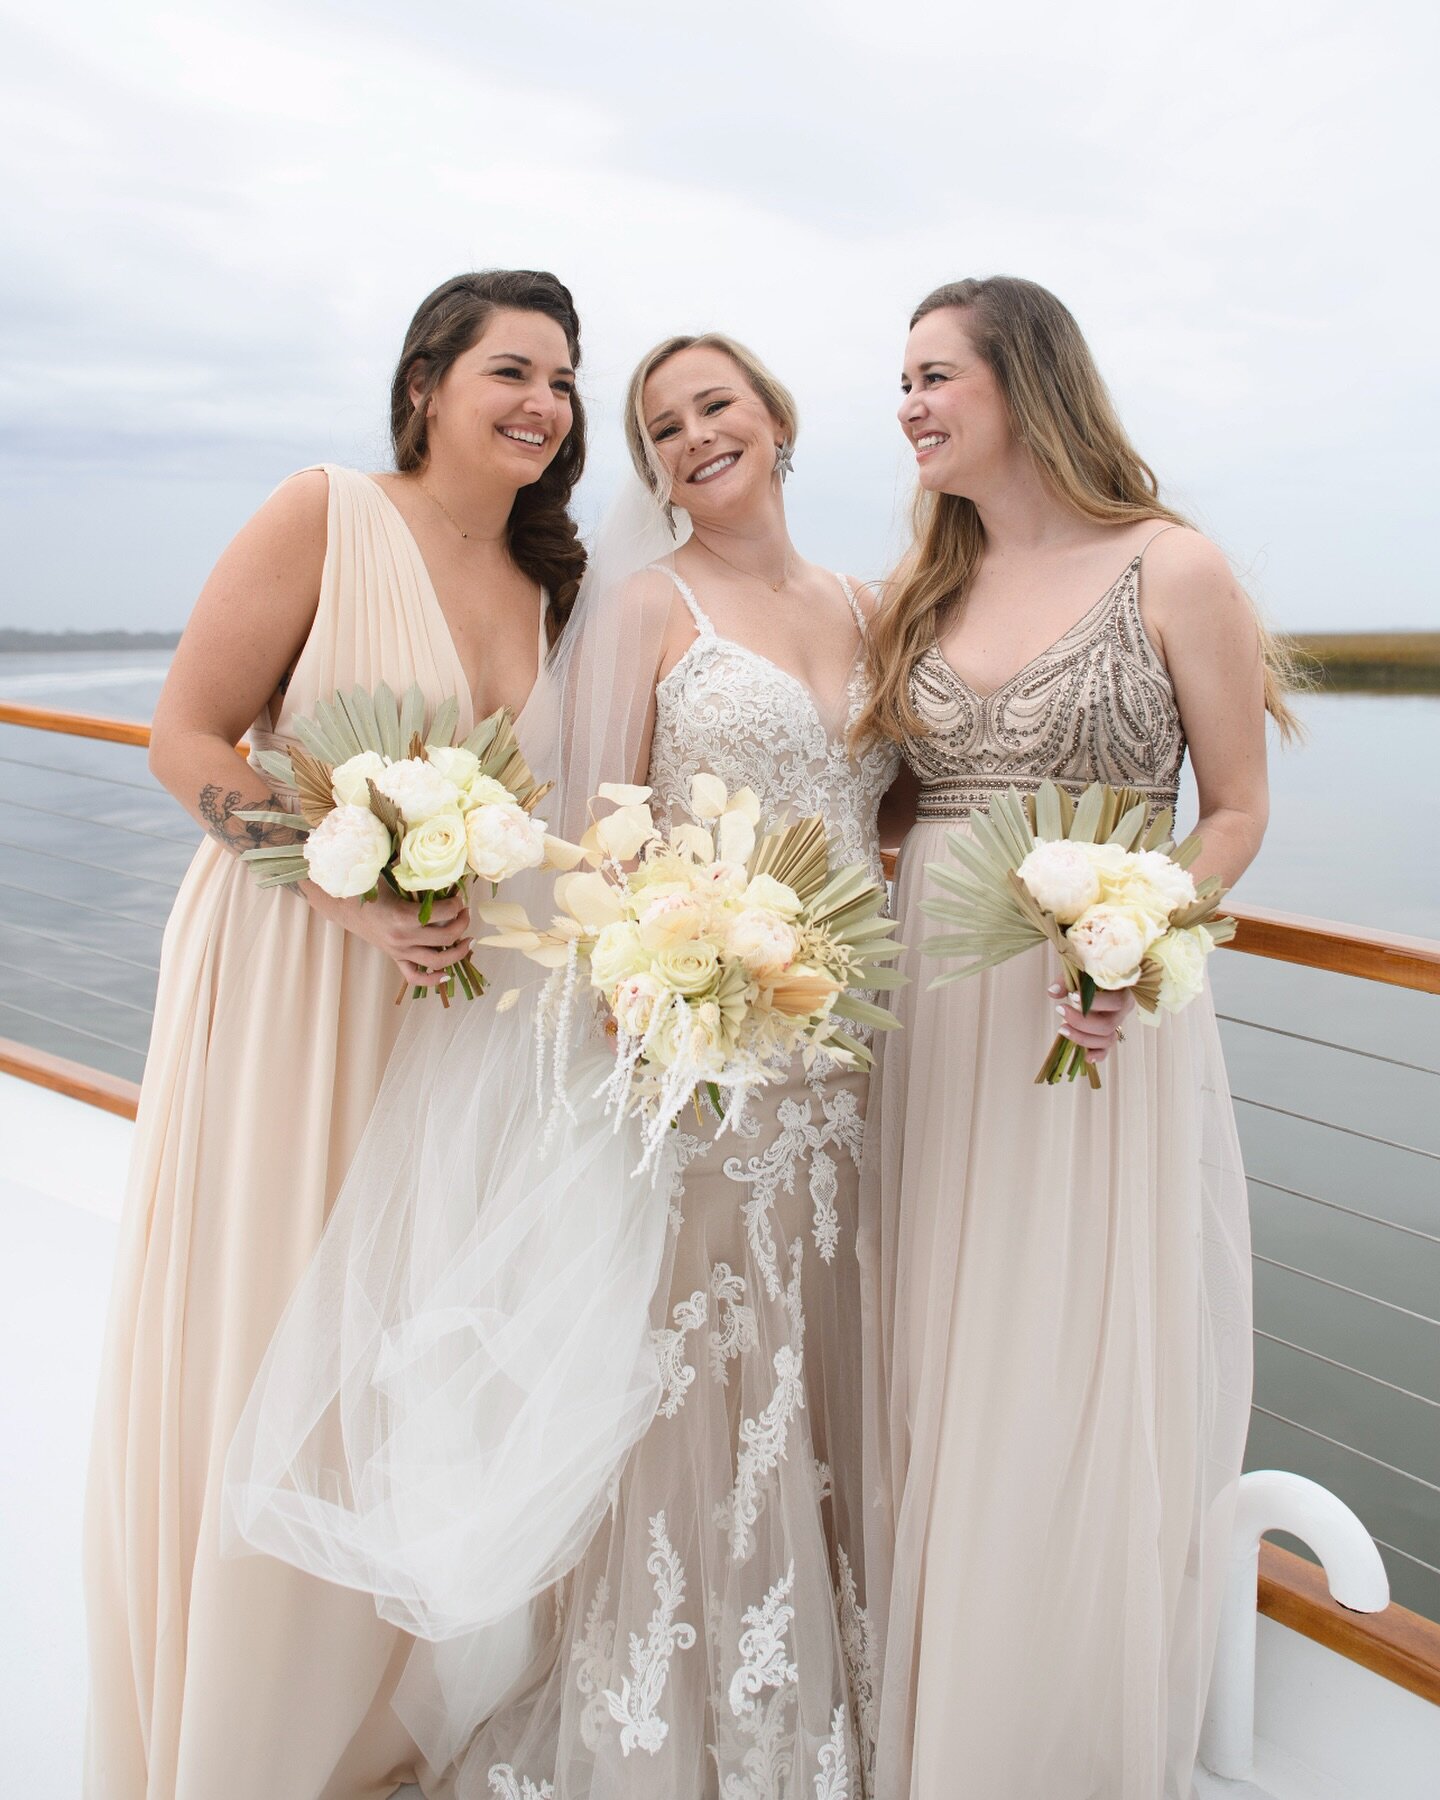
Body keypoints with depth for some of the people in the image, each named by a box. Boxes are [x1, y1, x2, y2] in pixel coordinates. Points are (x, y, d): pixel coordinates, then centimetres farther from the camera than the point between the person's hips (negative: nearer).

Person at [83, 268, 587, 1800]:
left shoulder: (542, 583, 9)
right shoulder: (322, 517, -8)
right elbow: (186, 738, -11)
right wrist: (357, 897, -21)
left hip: (447, 984, 5)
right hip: (283, 968, -5)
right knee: (247, 1334, 6)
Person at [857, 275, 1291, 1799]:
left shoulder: (1169, 571, -3)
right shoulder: (920, 587, 12)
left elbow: (1235, 813, -2)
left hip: (1104, 1007, -4)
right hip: (931, 1009, 5)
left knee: (1079, 1397, 5)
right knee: (933, 1382, 13)